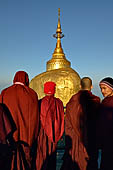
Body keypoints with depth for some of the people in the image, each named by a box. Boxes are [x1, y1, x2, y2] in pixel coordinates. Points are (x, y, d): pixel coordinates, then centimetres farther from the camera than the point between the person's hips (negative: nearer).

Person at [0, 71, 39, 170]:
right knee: (26, 159, 12)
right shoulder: (32, 94, -4)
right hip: (26, 135, 0)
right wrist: (33, 138, 4)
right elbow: (35, 117, -3)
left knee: (11, 160, 11)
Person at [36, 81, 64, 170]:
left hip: (42, 133, -3)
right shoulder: (59, 103, -3)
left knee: (41, 156, 7)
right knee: (52, 155, 16)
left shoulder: (40, 102, -12)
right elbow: (61, 120, 1)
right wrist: (57, 134, 12)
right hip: (54, 135, 3)